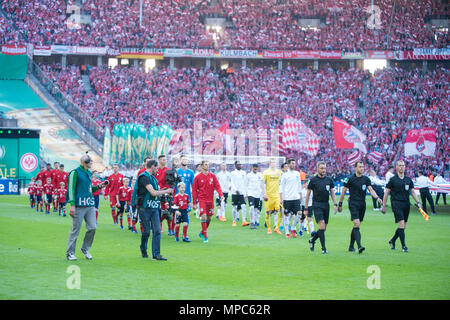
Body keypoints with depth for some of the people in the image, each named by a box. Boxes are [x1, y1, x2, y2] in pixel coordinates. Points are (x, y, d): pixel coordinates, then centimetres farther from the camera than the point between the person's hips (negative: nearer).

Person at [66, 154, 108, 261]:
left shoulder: (89, 173, 18)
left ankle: (85, 249, 19)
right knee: (75, 229, -3)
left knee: (92, 228, 2)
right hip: (79, 205, -7)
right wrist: (72, 205, -16)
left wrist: (99, 186, 8)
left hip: (90, 205, 7)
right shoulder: (75, 172, -5)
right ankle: (70, 253, 6)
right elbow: (71, 188, -9)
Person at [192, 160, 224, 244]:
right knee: (204, 216, -16)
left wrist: (221, 195, -18)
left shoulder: (212, 176, 6)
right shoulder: (198, 177, -1)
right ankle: (205, 236, -10)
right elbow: (194, 190, 1)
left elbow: (217, 186, 0)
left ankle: (202, 233, 30)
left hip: (210, 200, 4)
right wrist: (194, 203, -2)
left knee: (209, 218, 10)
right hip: (202, 200, -4)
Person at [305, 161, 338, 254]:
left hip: (326, 205, 5)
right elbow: (308, 194, 3)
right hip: (317, 205, -5)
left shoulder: (329, 180, 9)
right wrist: (306, 208, 2)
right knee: (322, 226, -16)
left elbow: (332, 193, 14)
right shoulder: (313, 180, -2)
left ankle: (312, 240, 33)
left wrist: (335, 204, -1)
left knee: (324, 229, 7)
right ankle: (323, 248, -12)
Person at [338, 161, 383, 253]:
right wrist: (340, 205, 2)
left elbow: (371, 190, 1)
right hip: (353, 204, -5)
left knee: (356, 226, 10)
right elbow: (343, 191, 1)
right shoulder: (350, 179, -4)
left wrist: (377, 198, -18)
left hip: (362, 204, 5)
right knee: (356, 224, -17)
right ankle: (359, 246, -26)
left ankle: (351, 246, 21)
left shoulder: (366, 179, 8)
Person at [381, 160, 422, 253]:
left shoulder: (408, 179, 12)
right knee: (401, 224, -15)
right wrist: (383, 206, -1)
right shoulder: (393, 179, 0)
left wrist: (418, 202, 3)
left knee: (403, 226, 7)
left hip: (406, 203, 5)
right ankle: (403, 246, -11)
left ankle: (392, 241, 29)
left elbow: (412, 191, 16)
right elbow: (386, 192, 2)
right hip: (396, 203, -5)